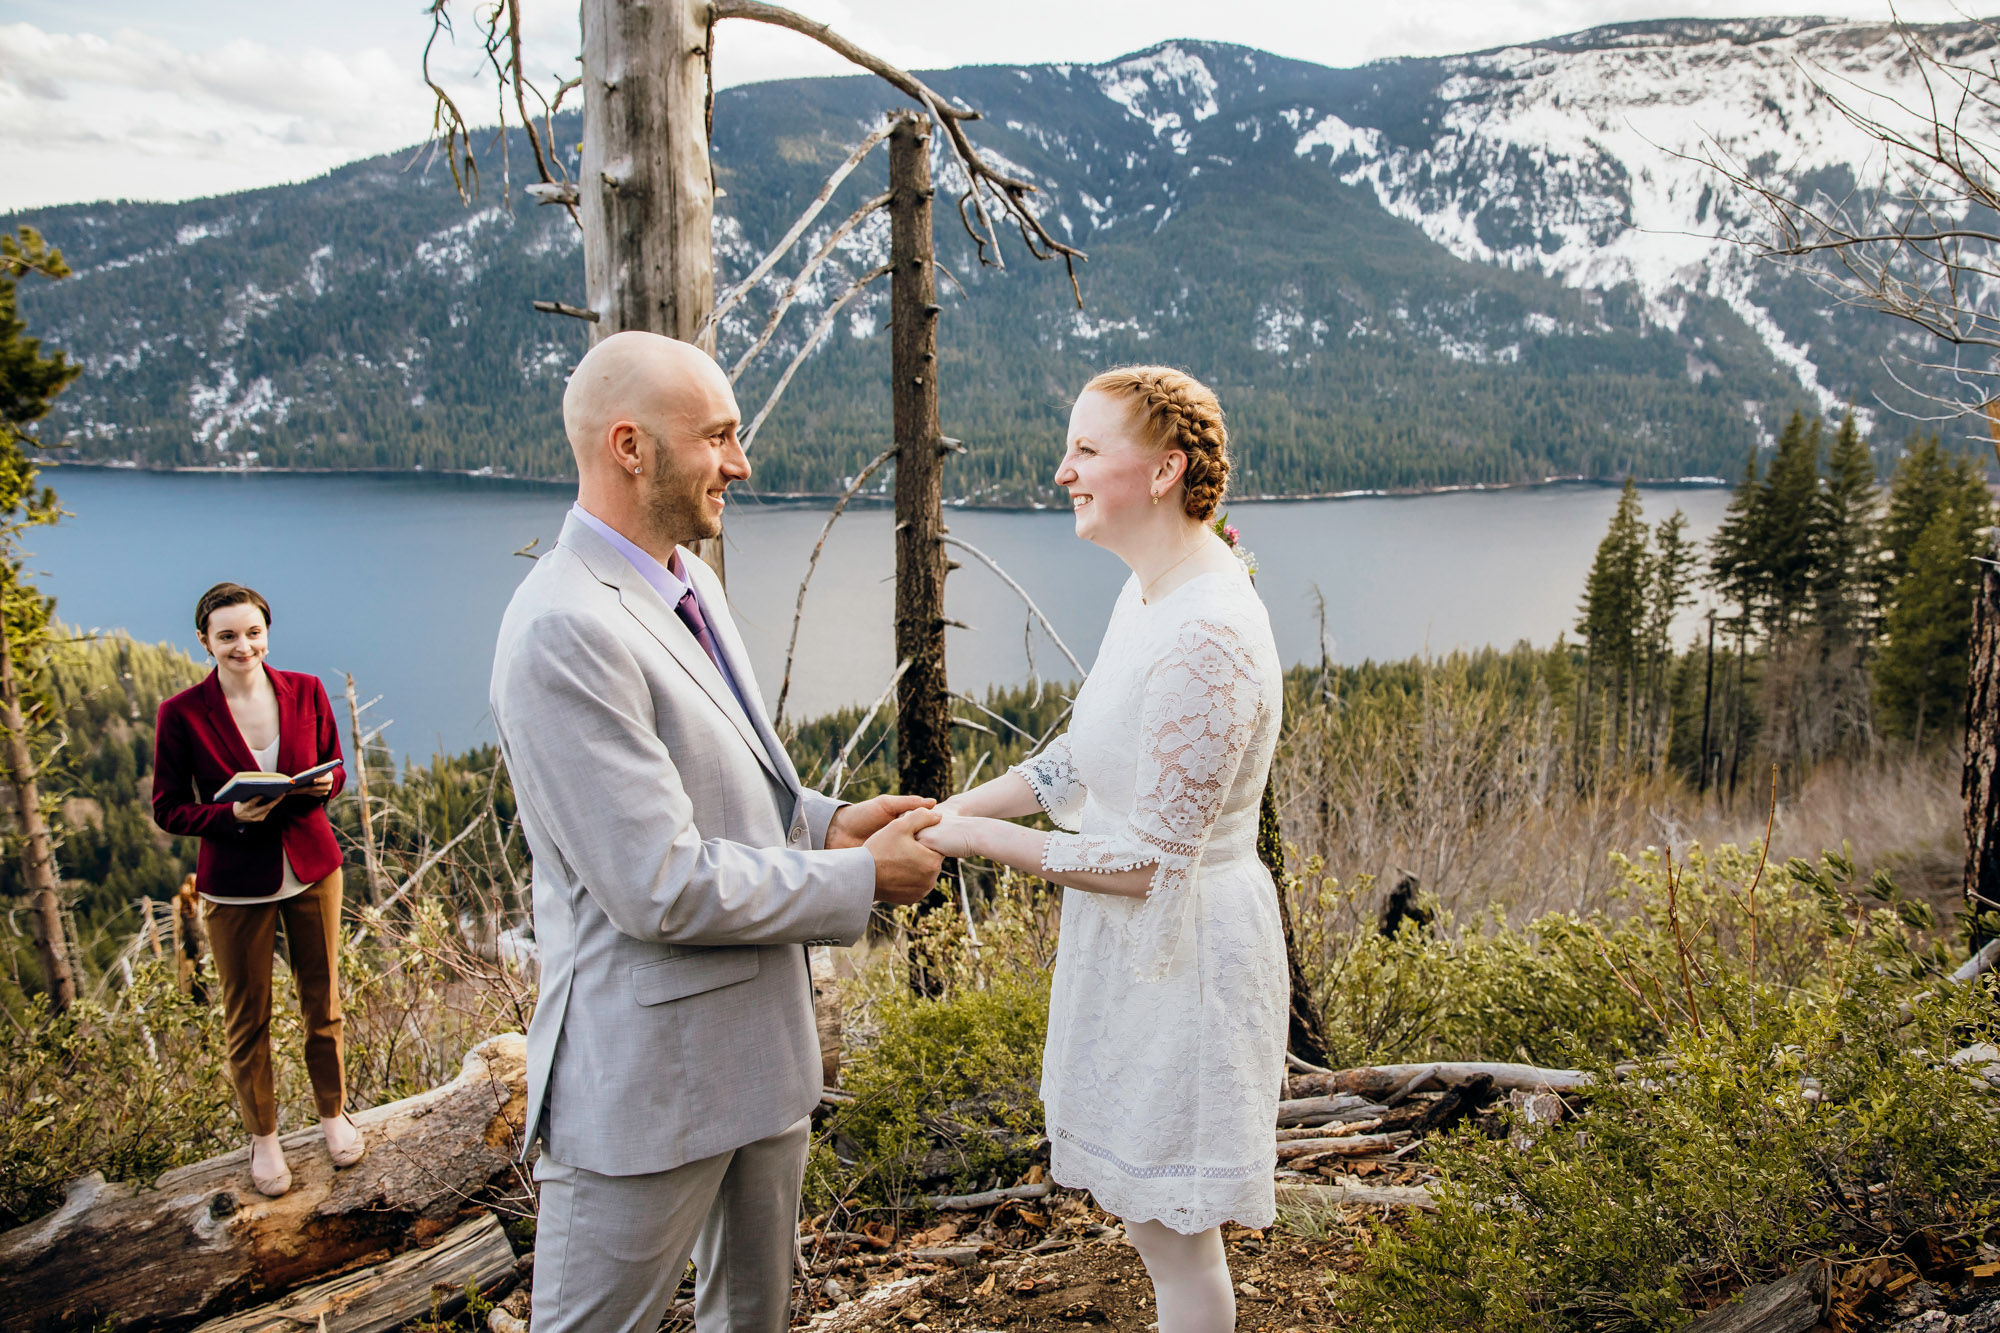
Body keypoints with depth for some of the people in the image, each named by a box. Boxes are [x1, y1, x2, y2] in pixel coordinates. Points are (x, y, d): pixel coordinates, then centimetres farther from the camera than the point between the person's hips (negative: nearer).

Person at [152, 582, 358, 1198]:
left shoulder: (306, 692, -4)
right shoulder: (182, 714, -11)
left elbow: (335, 768, 9)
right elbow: (169, 809, -5)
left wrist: (322, 785, -15)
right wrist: (233, 815, -23)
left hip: (312, 868, 2)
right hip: (237, 885, -2)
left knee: (323, 1002, 15)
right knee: (246, 1019, 11)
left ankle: (333, 1113, 35)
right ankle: (263, 1135, 31)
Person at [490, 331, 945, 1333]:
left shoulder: (686, 580, 7)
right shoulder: (564, 630, -25)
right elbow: (659, 889, -26)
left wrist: (826, 821, 2)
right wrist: (861, 878, -15)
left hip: (758, 1047, 9)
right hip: (645, 1076, -9)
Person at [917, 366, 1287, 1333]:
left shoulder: (1205, 639, -28)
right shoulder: (1151, 594, 4)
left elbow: (1149, 863, -24)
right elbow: (1077, 762, 10)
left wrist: (976, 837, -18)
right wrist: (941, 812, 2)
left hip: (1180, 951, -9)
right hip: (1137, 944, 9)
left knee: (1172, 1236, 10)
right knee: (1154, 1226, 24)